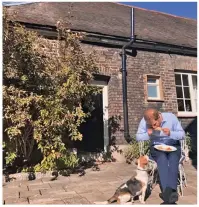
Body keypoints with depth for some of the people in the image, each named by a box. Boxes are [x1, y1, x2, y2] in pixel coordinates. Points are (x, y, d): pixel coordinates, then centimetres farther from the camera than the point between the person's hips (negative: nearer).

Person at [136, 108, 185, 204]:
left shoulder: (171, 117, -15)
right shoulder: (144, 121, -14)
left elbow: (182, 134, -8)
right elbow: (138, 137, -2)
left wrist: (170, 133, -28)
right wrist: (148, 134, -23)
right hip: (156, 148, 0)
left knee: (173, 160, -32)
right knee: (162, 159, -33)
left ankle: (167, 192, -43)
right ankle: (170, 193, -40)